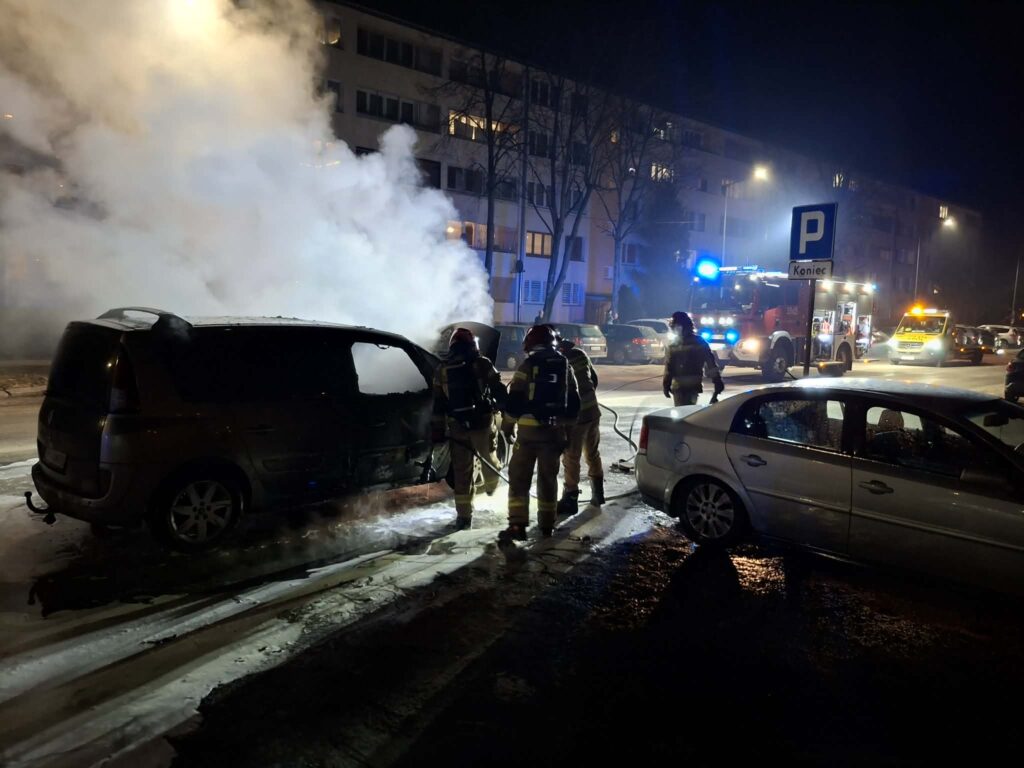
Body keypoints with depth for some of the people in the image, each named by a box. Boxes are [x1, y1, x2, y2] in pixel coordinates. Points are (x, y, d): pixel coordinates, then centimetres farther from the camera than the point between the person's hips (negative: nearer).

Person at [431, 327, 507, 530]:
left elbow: (438, 405, 8)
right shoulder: (482, 364, -6)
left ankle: (464, 515, 9)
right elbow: (500, 393, -6)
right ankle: (490, 487, 48)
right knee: (488, 458, 22)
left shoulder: (442, 370, 5)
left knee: (462, 471, 6)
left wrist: (438, 431, 12)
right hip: (483, 423, -2)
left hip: (457, 427, 2)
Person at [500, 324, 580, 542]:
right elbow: (574, 403, 12)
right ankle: (547, 524, 19)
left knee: (519, 477, 0)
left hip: (529, 429, -4)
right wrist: (566, 428, 20)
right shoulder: (565, 366, 9)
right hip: (554, 430, 5)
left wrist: (508, 427, 3)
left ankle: (517, 525, -7)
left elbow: (514, 400, -8)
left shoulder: (528, 365, -7)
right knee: (548, 477, 14)